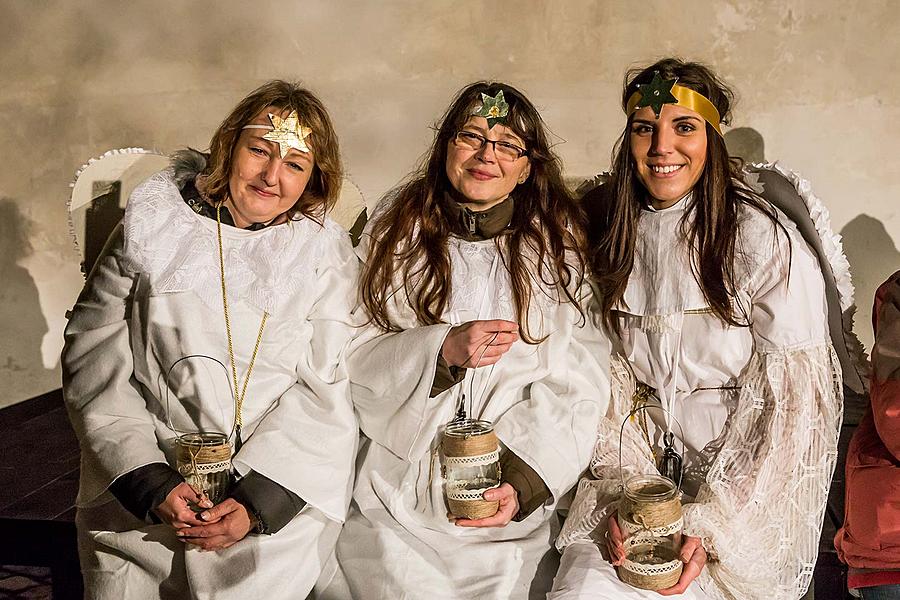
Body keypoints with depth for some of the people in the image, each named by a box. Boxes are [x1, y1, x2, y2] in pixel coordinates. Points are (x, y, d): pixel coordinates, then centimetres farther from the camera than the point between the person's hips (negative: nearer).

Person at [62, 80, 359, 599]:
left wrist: (257, 500, -13)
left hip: (283, 485, 0)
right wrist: (152, 483, -9)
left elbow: (324, 391, -3)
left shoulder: (325, 253, 3)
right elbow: (94, 361, 0)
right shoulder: (154, 225, 3)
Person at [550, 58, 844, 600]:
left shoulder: (766, 240, -9)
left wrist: (710, 524, -16)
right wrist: (622, 493, -11)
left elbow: (796, 401, -11)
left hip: (747, 479, -3)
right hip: (644, 462, 3)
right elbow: (611, 377, 3)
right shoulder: (611, 234, 4)